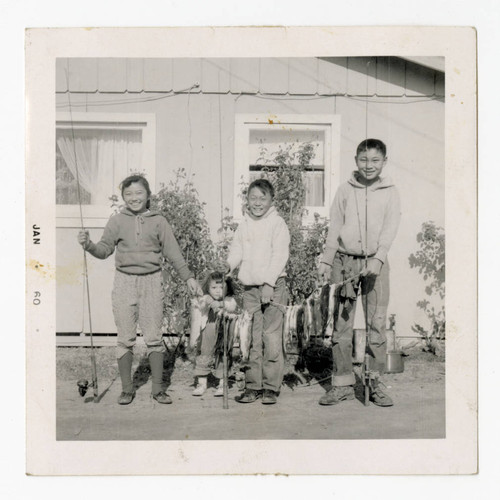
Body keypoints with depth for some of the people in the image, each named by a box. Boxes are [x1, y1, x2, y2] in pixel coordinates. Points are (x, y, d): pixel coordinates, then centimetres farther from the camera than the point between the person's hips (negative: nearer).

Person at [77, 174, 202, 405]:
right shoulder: (117, 221, 5)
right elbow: (105, 249, 9)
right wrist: (88, 245, -10)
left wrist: (188, 277, 0)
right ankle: (127, 388, 17)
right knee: (125, 338, 4)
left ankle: (158, 388, 14)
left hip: (151, 282, 0)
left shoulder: (158, 221, 4)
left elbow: (173, 252, 5)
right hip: (124, 282, 1)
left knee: (154, 336, 2)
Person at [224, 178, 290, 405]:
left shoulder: (277, 224, -2)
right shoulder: (244, 225, 14)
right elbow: (236, 250, 17)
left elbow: (279, 256, -9)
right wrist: (227, 265, -3)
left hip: (273, 286, -5)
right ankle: (253, 386, 14)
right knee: (251, 337, 7)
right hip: (249, 286, 5)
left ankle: (271, 387, 3)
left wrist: (269, 283, -18)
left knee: (272, 337, -5)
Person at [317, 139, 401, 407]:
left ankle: (374, 383, 9)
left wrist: (378, 258, -17)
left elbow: (390, 228, -3)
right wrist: (326, 261, 4)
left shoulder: (390, 192, 7)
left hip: (375, 262, -1)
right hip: (345, 260, 1)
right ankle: (343, 383, 11)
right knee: (341, 323, 2)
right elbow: (334, 227, 10)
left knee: (377, 322, -2)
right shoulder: (345, 190, 9)